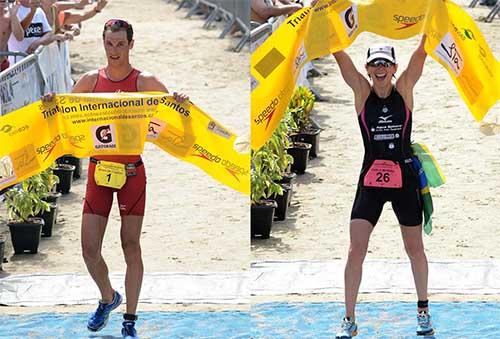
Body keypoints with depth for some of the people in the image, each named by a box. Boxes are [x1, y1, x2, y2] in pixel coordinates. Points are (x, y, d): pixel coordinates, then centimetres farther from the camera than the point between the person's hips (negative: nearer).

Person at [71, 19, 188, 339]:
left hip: (131, 171, -2)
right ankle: (108, 298, 30)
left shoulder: (145, 82, -5)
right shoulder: (90, 80, 4)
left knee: (131, 246, 1)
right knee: (90, 248, 1)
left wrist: (181, 103, -27)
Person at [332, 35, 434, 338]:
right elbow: (339, 54, -8)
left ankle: (423, 310, 29)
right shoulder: (362, 91, 0)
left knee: (415, 248, 12)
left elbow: (422, 52, -8)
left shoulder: (404, 89, 0)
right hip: (371, 179, 0)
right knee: (356, 250, -6)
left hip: (404, 179, 0)